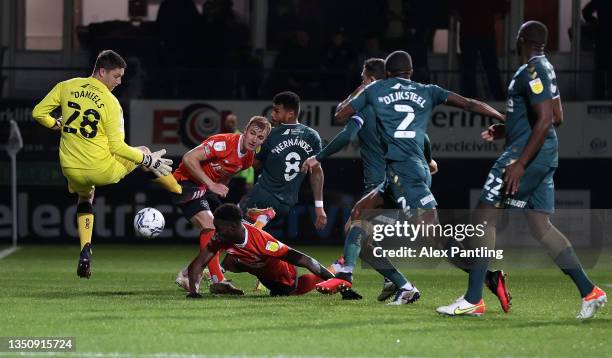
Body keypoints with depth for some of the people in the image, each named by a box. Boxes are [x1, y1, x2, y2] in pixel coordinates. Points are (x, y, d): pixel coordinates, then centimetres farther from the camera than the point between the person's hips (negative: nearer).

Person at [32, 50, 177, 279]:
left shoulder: (66, 87, 0)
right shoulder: (111, 102, -12)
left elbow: (38, 113, 3)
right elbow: (117, 147, -13)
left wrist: (57, 125, 21)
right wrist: (148, 161, -2)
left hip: (72, 171, 4)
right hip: (103, 170, -4)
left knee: (85, 196, 35)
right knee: (143, 153, 22)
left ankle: (85, 251, 14)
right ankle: (183, 196, 38)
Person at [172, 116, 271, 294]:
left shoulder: (249, 158, 3)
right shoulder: (224, 143, -25)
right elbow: (189, 158, -28)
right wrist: (211, 185, -28)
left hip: (206, 187, 9)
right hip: (186, 181, -9)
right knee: (209, 224, -24)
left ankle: (187, 275, 14)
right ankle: (217, 281, -28)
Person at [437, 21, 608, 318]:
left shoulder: (532, 71, -14)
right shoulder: (545, 69, 16)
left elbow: (545, 119, -22)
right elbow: (556, 118, 23)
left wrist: (520, 163, -24)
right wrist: (507, 129, 23)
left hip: (528, 152, -10)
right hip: (546, 156, 10)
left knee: (486, 214, -6)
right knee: (540, 226, 10)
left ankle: (473, 300, -6)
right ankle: (590, 291, 7)